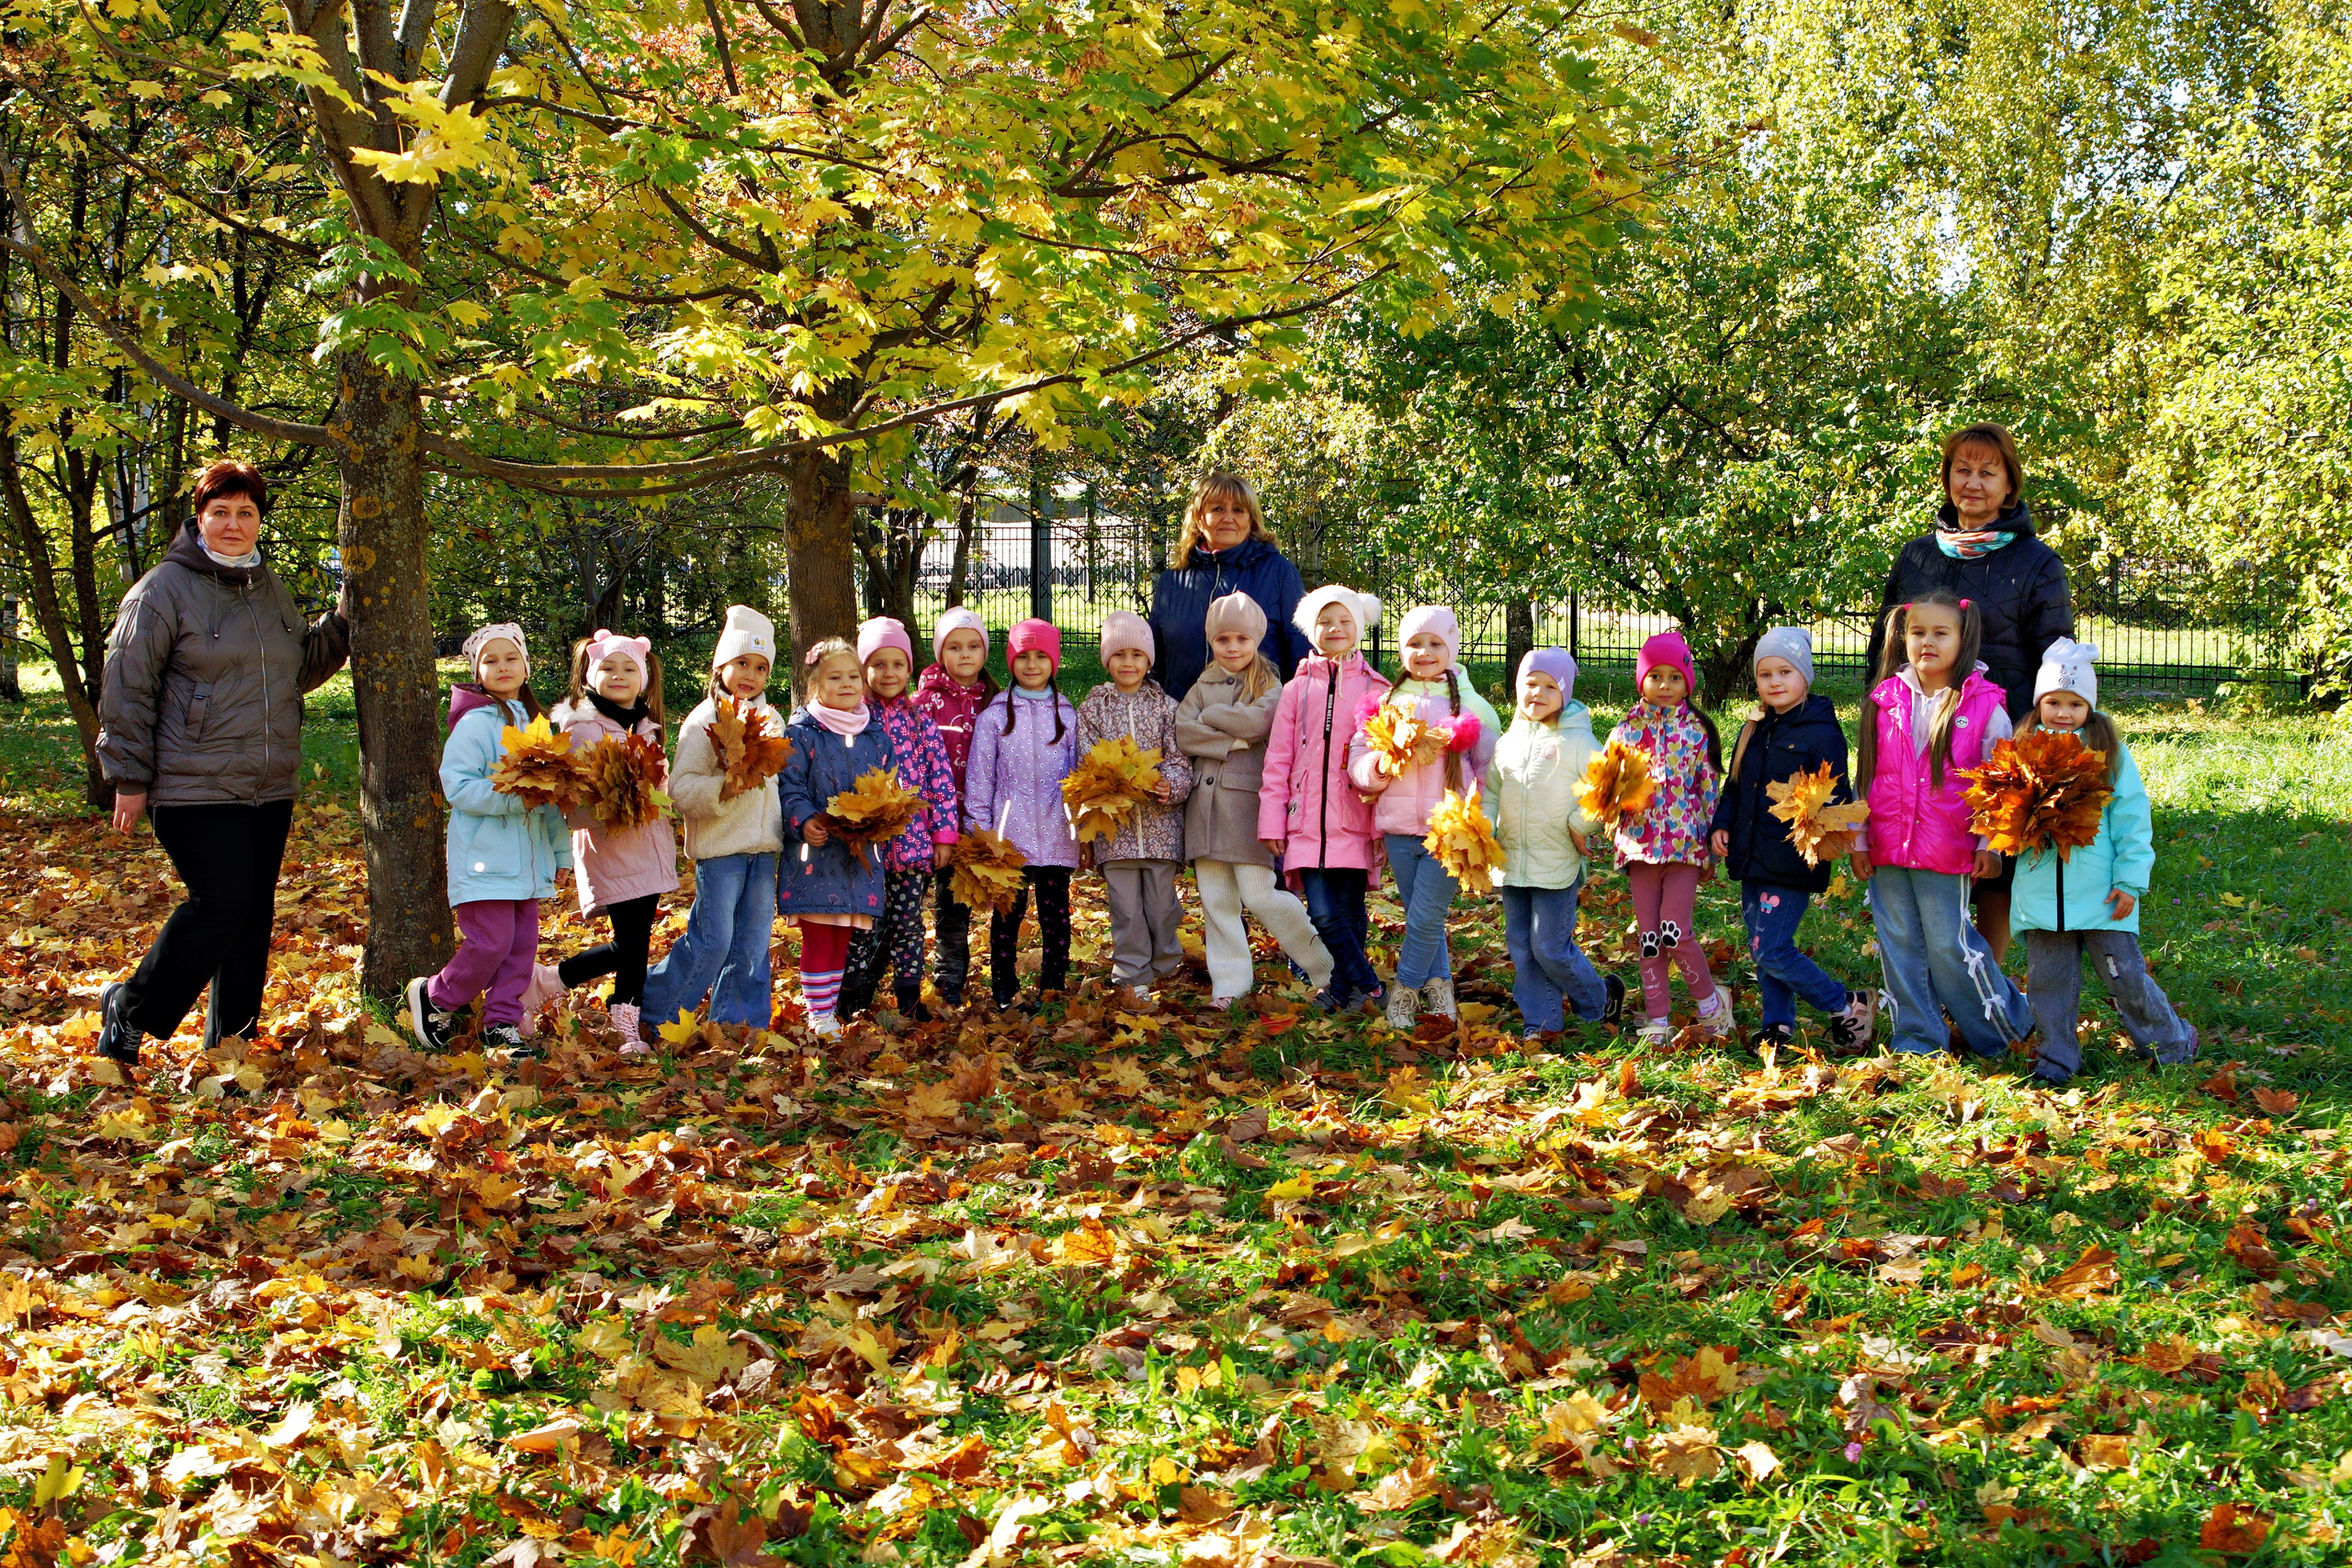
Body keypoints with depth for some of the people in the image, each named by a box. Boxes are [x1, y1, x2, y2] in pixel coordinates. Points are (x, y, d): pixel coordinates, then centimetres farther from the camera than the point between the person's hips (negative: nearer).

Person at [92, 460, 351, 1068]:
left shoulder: (271, 590, 14)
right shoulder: (164, 590, -7)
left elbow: (302, 667, 25)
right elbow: (126, 687, -6)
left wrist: (345, 616, 10)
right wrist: (129, 777, -7)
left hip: (271, 788, 7)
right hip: (196, 788, -7)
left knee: (254, 911, 9)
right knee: (221, 904, -12)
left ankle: (231, 1042, 20)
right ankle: (129, 1011, 7)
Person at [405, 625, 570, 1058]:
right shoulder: (475, 723, -9)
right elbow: (457, 786, -17)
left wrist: (561, 850, 20)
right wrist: (513, 798, -24)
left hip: (527, 859, 7)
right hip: (486, 858, -7)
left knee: (522, 942, 6)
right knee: (490, 942, -10)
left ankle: (503, 1023, 16)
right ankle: (434, 998, 13)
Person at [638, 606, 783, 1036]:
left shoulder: (772, 721, 13)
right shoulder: (704, 720, -6)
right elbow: (680, 789, -12)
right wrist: (723, 790, -27)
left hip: (763, 847, 6)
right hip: (719, 847, -6)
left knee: (753, 944, 7)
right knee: (712, 941, -8)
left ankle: (737, 1023, 16)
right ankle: (654, 1012, 6)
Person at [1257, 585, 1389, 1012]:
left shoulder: (1375, 690, 5)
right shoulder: (1297, 690, 8)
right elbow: (1277, 759, 8)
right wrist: (1271, 822, 5)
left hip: (1354, 821, -1)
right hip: (1307, 823, 1)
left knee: (1350, 912, 4)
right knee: (1323, 914, -8)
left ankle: (1343, 988, 23)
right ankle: (1370, 986, 4)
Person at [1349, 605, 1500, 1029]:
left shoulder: (1470, 705, 3)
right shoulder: (1387, 701, 9)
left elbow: (1491, 768, 5)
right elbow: (1357, 762, 7)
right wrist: (1378, 766, -15)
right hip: (1399, 830, 3)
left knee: (1426, 918, -5)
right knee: (1420, 918, 10)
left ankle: (1405, 990, 11)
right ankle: (1438, 984, 25)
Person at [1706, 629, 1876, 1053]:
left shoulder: (1822, 732, -9)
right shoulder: (1755, 731, 13)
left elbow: (1836, 797, -12)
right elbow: (1735, 786, 22)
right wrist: (1721, 825, 7)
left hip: (1792, 862, -7)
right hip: (1752, 859, 8)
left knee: (1772, 950, -10)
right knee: (1760, 949, 11)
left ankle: (1847, 1007, 5)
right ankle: (1777, 1024, 25)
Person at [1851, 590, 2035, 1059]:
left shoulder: (1984, 707, -4)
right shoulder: (1885, 701, 6)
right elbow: (1867, 775, 11)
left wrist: (1990, 843, -3)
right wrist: (1858, 839, 9)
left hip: (1949, 851, -4)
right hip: (1887, 847, 4)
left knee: (1949, 943, -1)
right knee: (1899, 944, 8)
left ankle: (2005, 1024, 19)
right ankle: (1917, 1039, 19)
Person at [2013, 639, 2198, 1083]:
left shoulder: (2110, 753, -1)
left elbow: (2132, 820, -1)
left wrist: (2131, 881, -5)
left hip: (2100, 893, -3)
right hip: (2042, 892, 3)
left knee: (2125, 975, 2)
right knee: (2047, 979, 9)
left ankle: (2171, 1043, 21)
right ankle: (2057, 1058, 23)